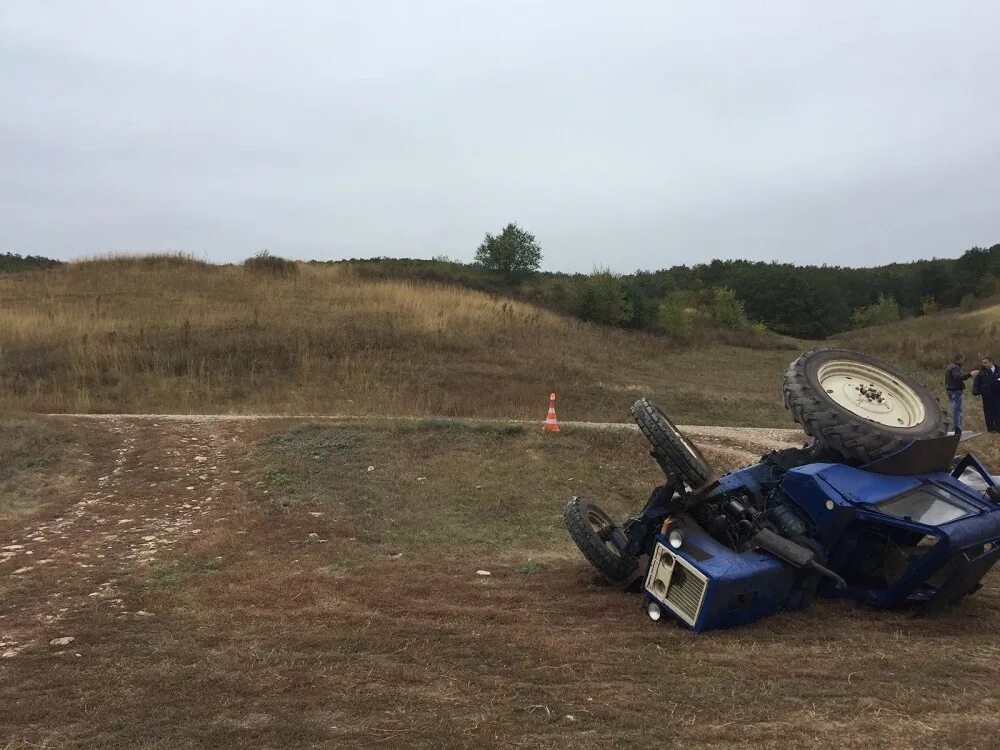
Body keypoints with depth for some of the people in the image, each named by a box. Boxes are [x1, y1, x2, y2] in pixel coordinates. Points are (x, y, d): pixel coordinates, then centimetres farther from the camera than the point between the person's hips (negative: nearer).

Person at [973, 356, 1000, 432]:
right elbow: (976, 383, 2)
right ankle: (991, 428, 6)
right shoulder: (982, 372, 2)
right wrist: (976, 391, -11)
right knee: (988, 413, 0)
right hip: (987, 396, -1)